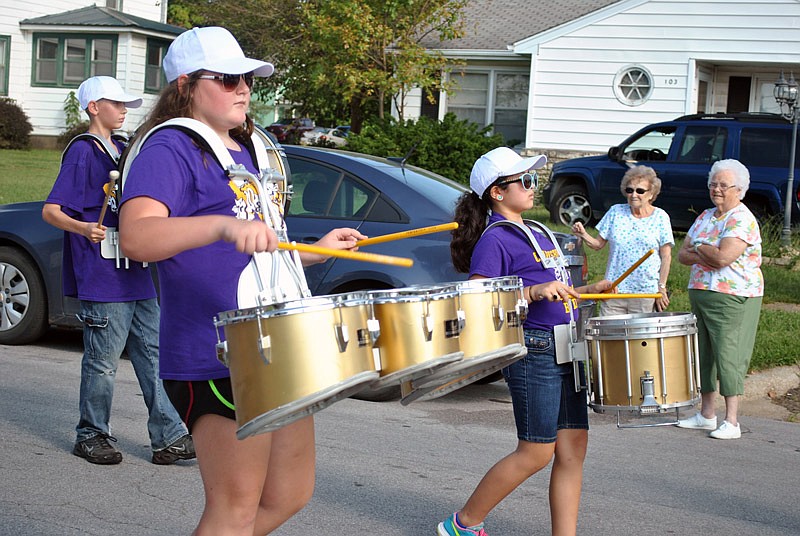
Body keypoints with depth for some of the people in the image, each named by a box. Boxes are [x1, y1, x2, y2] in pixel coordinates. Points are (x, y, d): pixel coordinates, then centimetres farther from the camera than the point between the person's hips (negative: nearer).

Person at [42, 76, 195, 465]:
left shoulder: (121, 150, 17)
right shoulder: (82, 152, -7)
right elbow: (51, 211, -15)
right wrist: (84, 229, -33)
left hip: (139, 275, 8)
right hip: (102, 282, -8)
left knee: (153, 356, 6)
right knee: (103, 362, -1)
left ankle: (169, 438, 9)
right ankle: (92, 437, 14)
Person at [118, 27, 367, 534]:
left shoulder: (247, 152, 19)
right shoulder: (171, 149, -10)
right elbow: (137, 236, -29)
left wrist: (315, 250, 16)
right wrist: (226, 226, -42)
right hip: (218, 357, -9)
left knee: (291, 494, 16)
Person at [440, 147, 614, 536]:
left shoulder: (539, 234, 18)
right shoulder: (495, 241, -9)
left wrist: (587, 290, 12)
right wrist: (532, 292, -26)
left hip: (565, 350, 8)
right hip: (532, 352, -8)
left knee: (572, 448, 5)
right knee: (536, 452, -3)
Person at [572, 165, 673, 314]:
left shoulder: (660, 218, 0)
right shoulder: (615, 212, 7)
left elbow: (666, 257, 1)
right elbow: (598, 244, 9)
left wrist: (661, 288, -4)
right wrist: (583, 234, -10)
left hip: (645, 294, -2)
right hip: (614, 291, 2)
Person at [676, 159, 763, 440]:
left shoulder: (742, 220, -12)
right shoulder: (706, 217, 14)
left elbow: (723, 258, -24)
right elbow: (683, 254, 11)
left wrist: (699, 247, -6)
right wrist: (704, 256, -9)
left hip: (732, 299, -8)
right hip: (700, 295, 8)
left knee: (727, 356, -9)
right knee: (704, 354, 12)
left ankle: (731, 422, -5)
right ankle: (706, 415, 22)